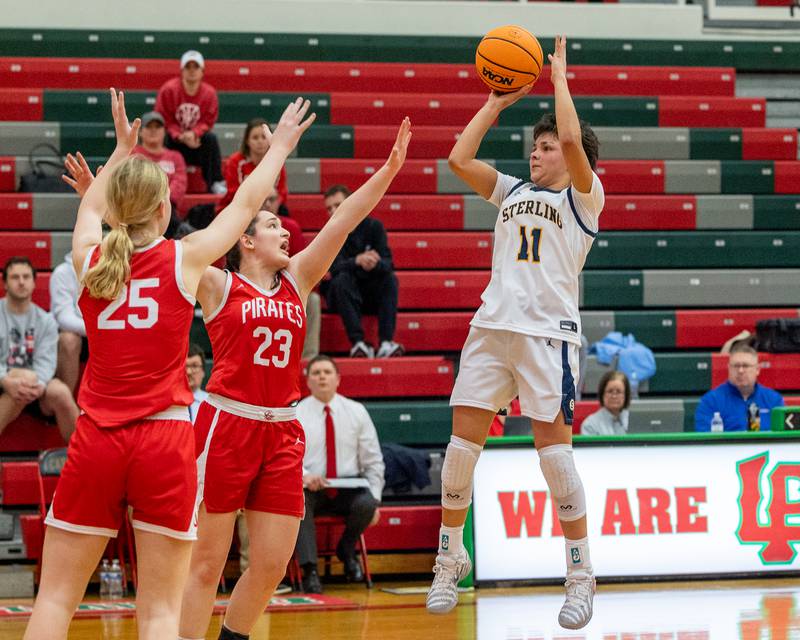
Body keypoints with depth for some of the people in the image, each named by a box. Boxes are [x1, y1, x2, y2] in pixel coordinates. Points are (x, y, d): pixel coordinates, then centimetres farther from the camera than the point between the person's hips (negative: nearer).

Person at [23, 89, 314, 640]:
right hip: (165, 440, -2)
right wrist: (281, 146, 30)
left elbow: (91, 206, 28)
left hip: (95, 441, 2)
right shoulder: (185, 259, -2)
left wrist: (122, 148, 43)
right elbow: (247, 202, 15)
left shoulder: (89, 259, 4)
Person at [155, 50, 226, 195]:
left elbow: (208, 122, -4)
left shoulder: (209, 92, -4)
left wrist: (194, 134, -25)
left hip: (196, 139, 2)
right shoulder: (169, 89, -11)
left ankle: (216, 183, -18)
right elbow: (164, 120, -9)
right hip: (174, 139, -2)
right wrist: (180, 136, -24)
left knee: (211, 138, -27)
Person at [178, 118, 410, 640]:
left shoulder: (297, 280, 13)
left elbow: (344, 220, 7)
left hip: (282, 431, 5)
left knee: (273, 565, 4)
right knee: (207, 560, -3)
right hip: (227, 425, -5)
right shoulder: (217, 285, 0)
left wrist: (391, 167, 1)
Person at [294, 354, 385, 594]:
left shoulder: (356, 412, 8)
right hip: (309, 489, -2)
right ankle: (310, 571, -33)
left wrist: (374, 500, -3)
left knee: (366, 504, -31)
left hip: (348, 490, 2)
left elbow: (373, 461, 9)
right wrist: (304, 476, -30)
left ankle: (347, 550, 3)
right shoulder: (296, 414, 2)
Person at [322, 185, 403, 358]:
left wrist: (375, 264, -36)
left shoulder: (373, 226, -2)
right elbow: (334, 268, -22)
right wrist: (357, 261, -42)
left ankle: (386, 343, -39)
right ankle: (358, 343, -44)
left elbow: (387, 263, -12)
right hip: (341, 294, -2)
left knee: (390, 278, -26)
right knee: (342, 279, -32)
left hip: (371, 292, 2)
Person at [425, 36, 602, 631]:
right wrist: (497, 103, 14)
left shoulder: (583, 198, 3)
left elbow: (572, 140, -14)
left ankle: (581, 576, 0)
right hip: (493, 325, 5)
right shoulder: (513, 191, 19)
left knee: (553, 446, -8)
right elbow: (460, 159, 11)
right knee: (463, 440, 1)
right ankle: (451, 557, 15)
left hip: (549, 331, -5)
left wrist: (560, 77, -2)